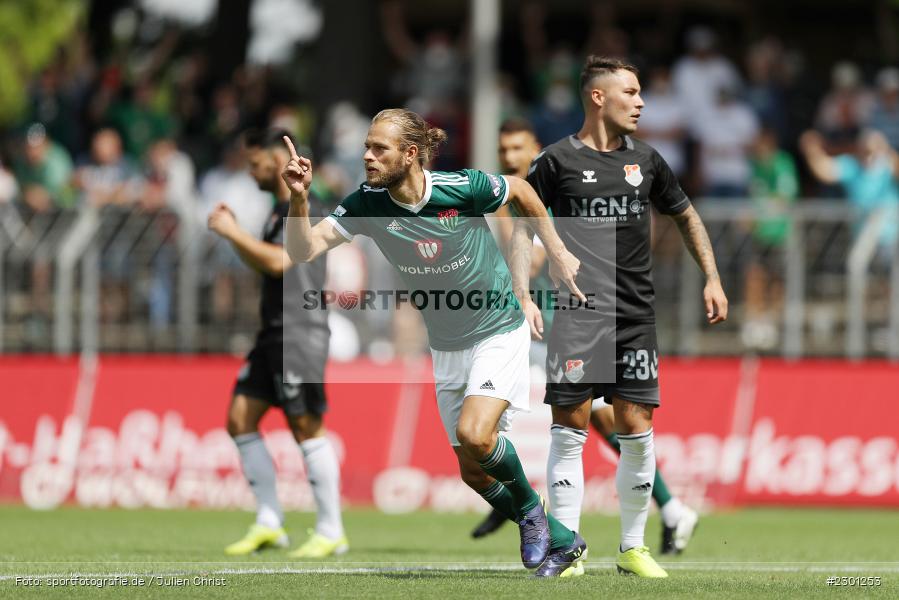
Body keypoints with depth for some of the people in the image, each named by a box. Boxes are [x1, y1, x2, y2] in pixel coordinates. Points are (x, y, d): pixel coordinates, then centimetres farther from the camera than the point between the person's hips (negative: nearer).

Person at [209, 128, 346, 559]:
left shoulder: (304, 208, -12)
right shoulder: (281, 209, 18)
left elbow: (278, 261, -22)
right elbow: (261, 264, 27)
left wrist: (234, 233, -15)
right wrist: (234, 233, 14)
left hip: (300, 330, -10)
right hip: (275, 330, 10)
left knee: (306, 426, -9)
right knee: (240, 419, 6)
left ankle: (331, 532, -4)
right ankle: (269, 523, 9)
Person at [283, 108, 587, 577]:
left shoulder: (463, 188, -21)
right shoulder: (366, 204, -12)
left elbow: (520, 191, 0)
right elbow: (304, 251, -18)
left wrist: (556, 252, 3)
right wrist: (298, 198, -34)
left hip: (499, 331, -5)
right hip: (446, 348, 5)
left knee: (474, 436, -26)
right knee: (474, 472, 6)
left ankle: (530, 508, 4)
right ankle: (561, 541, 25)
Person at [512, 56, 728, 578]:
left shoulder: (645, 160, 12)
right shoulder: (558, 161, 1)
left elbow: (687, 215, 25)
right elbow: (523, 229, 4)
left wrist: (713, 279, 18)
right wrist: (524, 297, -7)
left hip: (636, 315, 4)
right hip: (577, 314, -4)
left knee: (636, 429, 1)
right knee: (571, 427, -6)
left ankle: (634, 548, 11)